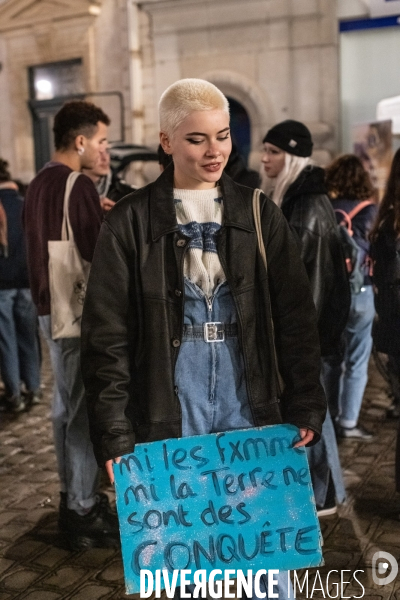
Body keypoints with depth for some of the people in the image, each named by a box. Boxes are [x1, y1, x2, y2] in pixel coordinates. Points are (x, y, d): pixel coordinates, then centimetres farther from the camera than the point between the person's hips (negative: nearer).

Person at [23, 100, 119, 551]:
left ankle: (73, 497, 29)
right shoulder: (77, 186, -17)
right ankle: (83, 513, 7)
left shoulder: (38, 184, 11)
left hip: (50, 307, 9)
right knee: (84, 411, -2)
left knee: (65, 405, 16)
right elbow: (96, 252, -18)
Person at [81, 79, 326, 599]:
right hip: (168, 413, -1)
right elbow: (107, 335, -4)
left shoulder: (259, 214, 4)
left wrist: (306, 407, 0)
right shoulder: (131, 222, -3)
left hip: (250, 406, 2)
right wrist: (113, 434, -8)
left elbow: (296, 317, 5)